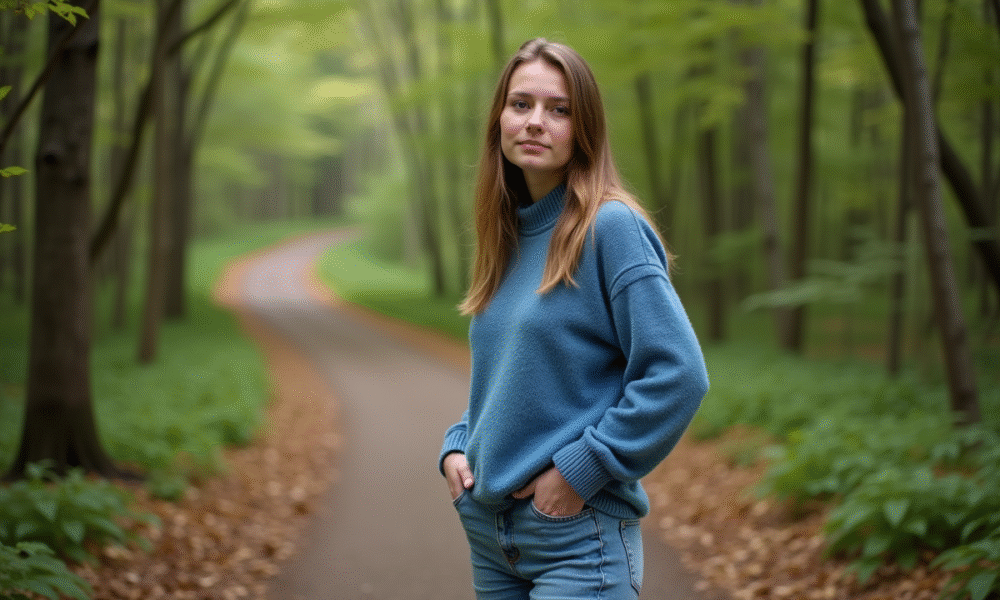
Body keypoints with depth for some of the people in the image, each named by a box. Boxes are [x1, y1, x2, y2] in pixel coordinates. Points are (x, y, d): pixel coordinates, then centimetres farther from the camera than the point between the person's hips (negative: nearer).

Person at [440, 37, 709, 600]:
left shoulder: (612, 228, -12)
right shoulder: (508, 237, 9)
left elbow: (679, 373, -19)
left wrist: (580, 468, -17)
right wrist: (458, 445, 5)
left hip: (579, 537, -7)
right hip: (489, 532, 7)